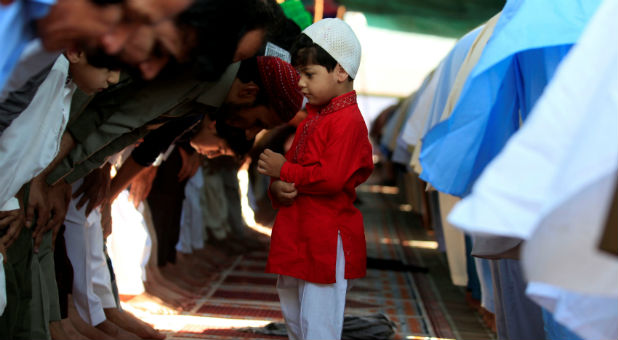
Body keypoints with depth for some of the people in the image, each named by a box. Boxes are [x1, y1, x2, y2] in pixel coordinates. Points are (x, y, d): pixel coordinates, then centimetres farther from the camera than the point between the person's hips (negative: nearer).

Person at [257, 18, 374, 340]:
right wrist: (277, 186, -7)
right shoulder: (312, 117, 14)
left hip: (326, 238, -10)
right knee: (293, 314, 21)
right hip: (297, 235, 10)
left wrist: (283, 171, -15)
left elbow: (330, 178, -25)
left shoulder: (347, 120, -16)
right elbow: (293, 165, 15)